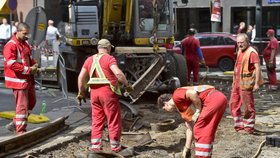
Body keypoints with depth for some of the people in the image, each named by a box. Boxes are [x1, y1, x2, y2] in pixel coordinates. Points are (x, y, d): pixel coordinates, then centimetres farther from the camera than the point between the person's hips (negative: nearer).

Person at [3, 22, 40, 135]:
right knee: (22, 105, -7)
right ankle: (20, 131, 2)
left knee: (31, 102, 19)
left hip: (28, 79, 10)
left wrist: (35, 67, 3)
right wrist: (28, 69, -21)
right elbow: (11, 64, -23)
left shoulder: (25, 44, 13)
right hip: (18, 80, -9)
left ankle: (15, 123, 31)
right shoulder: (11, 45, -16)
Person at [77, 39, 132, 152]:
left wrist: (81, 93, 18)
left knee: (97, 120, 13)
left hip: (94, 92, 5)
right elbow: (118, 73, -21)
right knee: (114, 120, 6)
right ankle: (115, 146, 12)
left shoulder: (89, 60, 12)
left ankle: (95, 146, 11)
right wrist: (127, 84, -10)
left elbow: (81, 77, 11)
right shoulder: (109, 58, -6)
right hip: (108, 91, -5)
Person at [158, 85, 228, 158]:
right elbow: (190, 128, 27)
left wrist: (198, 111, -8)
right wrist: (187, 148, 30)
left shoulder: (176, 96, 0)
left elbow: (192, 93, -20)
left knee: (199, 130, 0)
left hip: (214, 99, -10)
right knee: (207, 131, 19)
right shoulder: (181, 106, 24)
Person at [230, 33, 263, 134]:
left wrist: (256, 83, -23)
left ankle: (249, 127, 11)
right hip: (237, 82, 9)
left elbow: (257, 68, -19)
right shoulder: (240, 51, 14)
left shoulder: (252, 52, -13)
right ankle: (239, 125, 24)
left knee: (248, 106, 0)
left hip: (246, 83, -9)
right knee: (234, 104, 13)